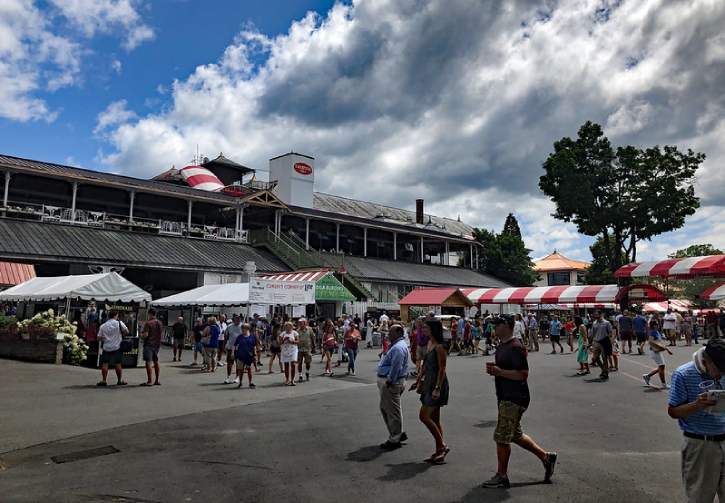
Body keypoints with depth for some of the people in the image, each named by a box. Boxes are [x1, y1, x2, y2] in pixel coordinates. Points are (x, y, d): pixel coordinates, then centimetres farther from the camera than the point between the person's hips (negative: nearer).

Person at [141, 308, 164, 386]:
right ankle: (157, 380, 15)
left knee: (148, 362, -5)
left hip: (149, 344, -7)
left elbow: (146, 335, -18)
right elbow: (161, 333, 14)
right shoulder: (160, 323, 8)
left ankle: (149, 381, -6)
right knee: (156, 362, 12)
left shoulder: (148, 323, -13)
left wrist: (141, 334, 2)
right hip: (157, 344, 7)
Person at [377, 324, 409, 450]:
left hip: (391, 383, -11)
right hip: (386, 380, 11)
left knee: (393, 411, 0)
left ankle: (394, 440, 11)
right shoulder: (397, 345, 16)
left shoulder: (398, 348, -20)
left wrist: (389, 382, -22)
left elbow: (396, 367, -26)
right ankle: (398, 434, 29)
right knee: (384, 408, 19)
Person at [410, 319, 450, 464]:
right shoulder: (429, 343, 10)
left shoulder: (439, 347, -17)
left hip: (437, 384, -10)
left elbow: (442, 369, -20)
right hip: (429, 383, 10)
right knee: (434, 419, 12)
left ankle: (442, 446, 2)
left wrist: (437, 388, -24)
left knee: (424, 416, -9)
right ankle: (439, 452, 20)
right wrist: (418, 380, 20)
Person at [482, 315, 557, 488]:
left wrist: (499, 372, -23)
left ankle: (501, 476, 11)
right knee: (516, 435, 20)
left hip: (514, 399, -10)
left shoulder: (515, 347, -19)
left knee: (501, 437, -3)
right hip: (506, 397, 10)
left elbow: (523, 374, -24)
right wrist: (494, 368, 5)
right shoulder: (501, 346, 12)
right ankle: (546, 456, 34)